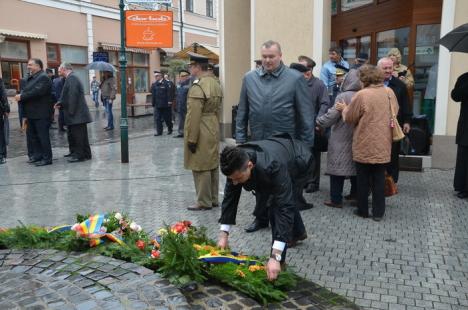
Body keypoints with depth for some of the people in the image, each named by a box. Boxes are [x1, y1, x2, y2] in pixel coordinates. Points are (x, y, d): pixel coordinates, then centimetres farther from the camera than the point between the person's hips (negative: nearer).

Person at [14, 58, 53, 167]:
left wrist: (22, 96, -18)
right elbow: (25, 91, 14)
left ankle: (47, 158, 1)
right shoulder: (30, 78, 17)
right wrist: (20, 95, -8)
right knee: (32, 135, 14)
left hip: (41, 114, -9)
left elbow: (37, 92, -23)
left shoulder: (43, 77, -12)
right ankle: (37, 155, 24)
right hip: (31, 113, 9)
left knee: (43, 136, -4)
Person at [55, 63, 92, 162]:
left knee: (79, 135, -5)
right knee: (73, 134, 16)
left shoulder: (71, 78, -14)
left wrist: (71, 111, -21)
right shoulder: (71, 78, 18)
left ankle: (81, 155, 0)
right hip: (76, 114, 10)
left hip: (77, 114, -10)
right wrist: (60, 104, 8)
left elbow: (73, 96, -21)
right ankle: (75, 152, 25)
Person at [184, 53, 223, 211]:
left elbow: (194, 116, -21)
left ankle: (204, 202, 9)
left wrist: (191, 139, -17)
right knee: (213, 166, 14)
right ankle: (213, 199, 24)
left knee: (201, 168, 0)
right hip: (213, 131, 9)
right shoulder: (215, 83, 10)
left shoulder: (197, 87, -19)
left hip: (201, 134, -9)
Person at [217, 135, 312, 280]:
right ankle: (298, 232, 55)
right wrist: (223, 234, -20)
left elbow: (285, 207, -47)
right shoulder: (236, 163, -30)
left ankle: (278, 263, -7)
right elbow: (230, 196, -17)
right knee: (287, 199, 25)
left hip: (299, 161, -6)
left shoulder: (272, 167, -48)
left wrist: (275, 257, -50)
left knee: (278, 206, -19)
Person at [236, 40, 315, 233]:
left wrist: (306, 145, -7)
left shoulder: (295, 78, -5)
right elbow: (242, 112, 9)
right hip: (257, 143, 4)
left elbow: (306, 114, -5)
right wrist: (240, 138, 5)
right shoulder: (249, 78, 5)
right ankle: (261, 218, 34)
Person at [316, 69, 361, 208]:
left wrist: (318, 121, 1)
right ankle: (355, 194, 26)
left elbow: (331, 116, -15)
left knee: (338, 167, -1)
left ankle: (336, 199, 1)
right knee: (354, 166, 16)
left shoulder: (343, 96, -15)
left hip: (342, 138, -6)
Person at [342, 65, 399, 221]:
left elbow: (350, 118, -6)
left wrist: (344, 108, 13)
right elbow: (395, 113, 16)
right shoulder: (389, 92, 2)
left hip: (364, 145, -4)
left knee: (363, 179, 9)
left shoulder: (361, 95, -15)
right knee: (379, 178, 10)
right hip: (383, 144, 4)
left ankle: (362, 210, 19)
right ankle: (378, 212, 15)